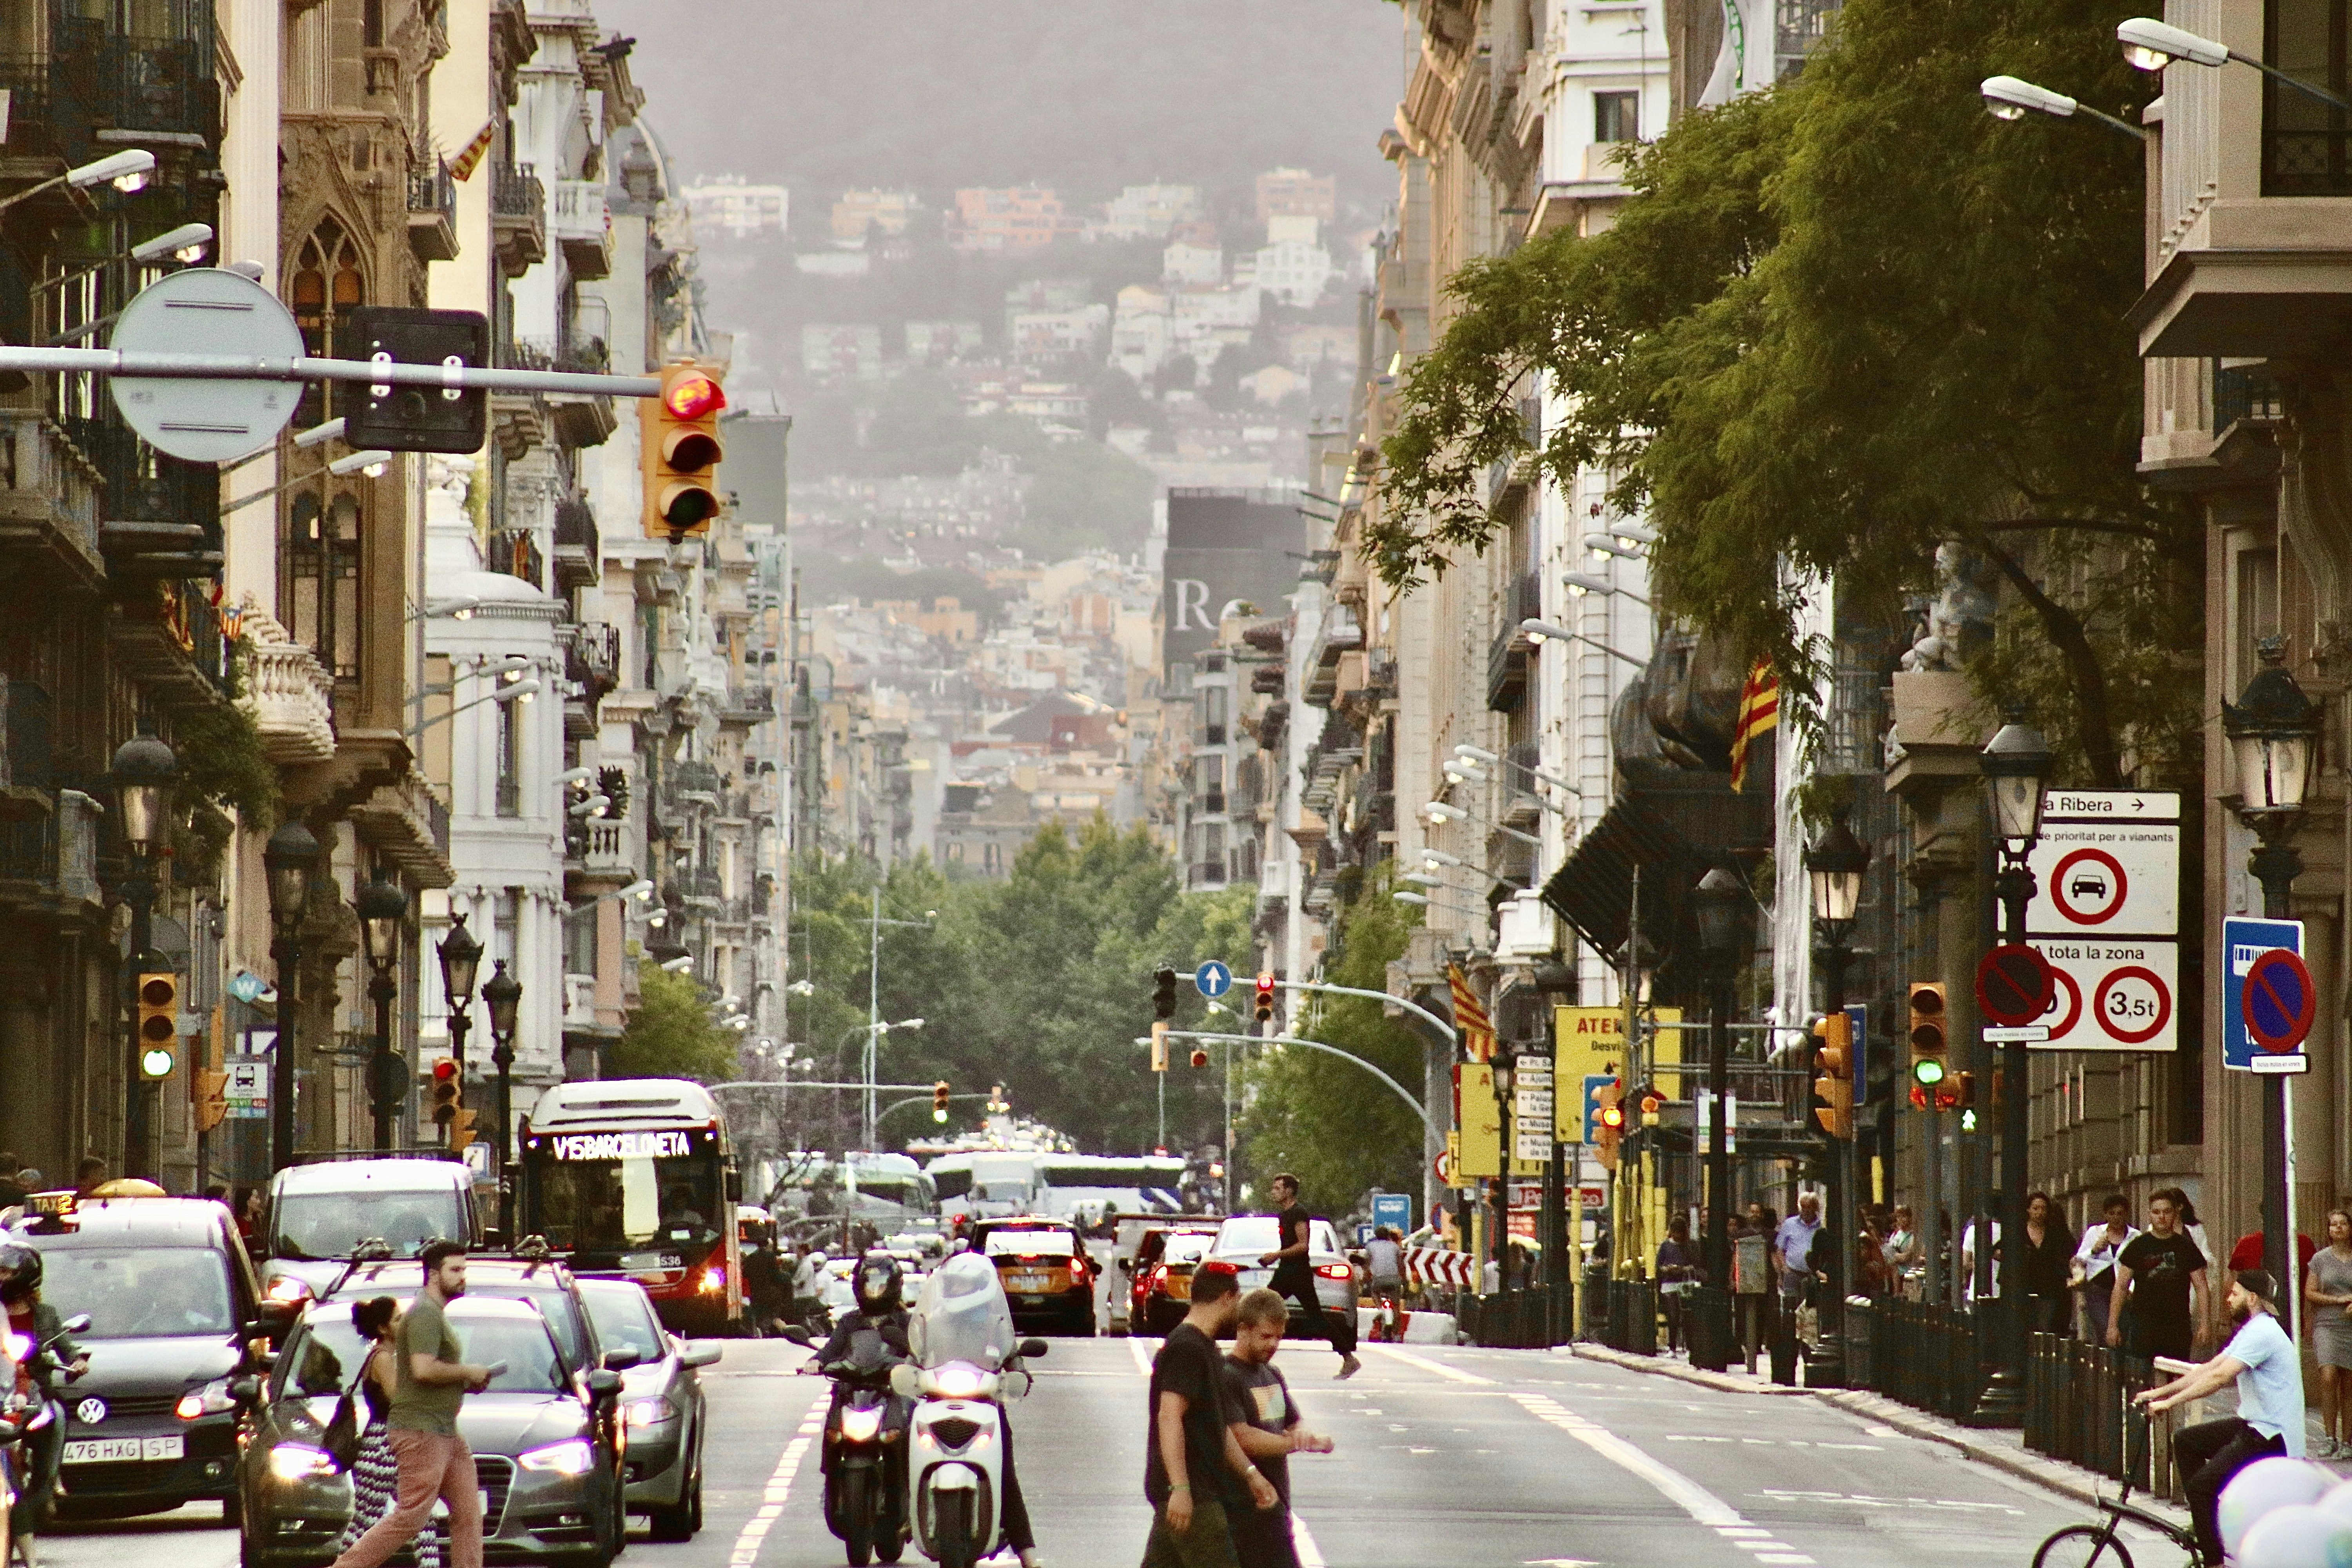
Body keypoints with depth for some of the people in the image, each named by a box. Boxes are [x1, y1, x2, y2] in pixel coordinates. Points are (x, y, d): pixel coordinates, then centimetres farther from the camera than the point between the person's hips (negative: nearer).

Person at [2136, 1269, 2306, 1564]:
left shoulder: (2262, 1333, -19)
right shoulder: (2251, 1331, 16)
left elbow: (2219, 1377, -28)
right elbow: (2208, 1370, 15)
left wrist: (2169, 1402, -28)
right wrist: (2158, 1393, 9)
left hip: (2273, 1437, -11)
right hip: (2254, 1428, 11)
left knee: (2203, 1485, -16)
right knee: (2185, 1441, 11)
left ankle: (2214, 1561, -11)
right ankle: (2206, 1522, 11)